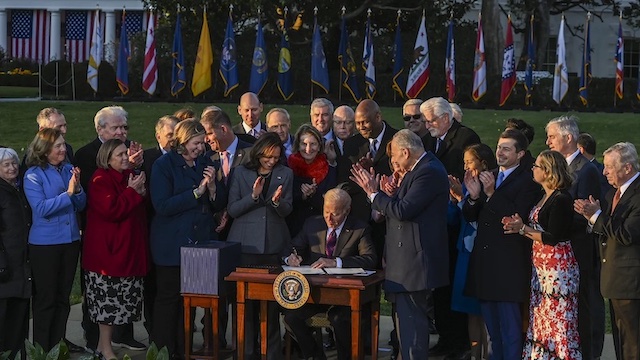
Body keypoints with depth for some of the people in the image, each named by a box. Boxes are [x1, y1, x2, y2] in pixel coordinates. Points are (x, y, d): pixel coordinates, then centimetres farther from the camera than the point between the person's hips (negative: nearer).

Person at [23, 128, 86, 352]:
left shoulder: (69, 170, 4)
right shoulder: (33, 175, -9)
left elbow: (81, 205, 6)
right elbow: (41, 209, -18)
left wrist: (77, 190, -13)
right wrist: (68, 193, -19)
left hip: (70, 241, 5)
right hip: (45, 244, -5)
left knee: (63, 297, 12)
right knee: (45, 299, 2)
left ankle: (58, 347, 23)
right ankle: (41, 350, 12)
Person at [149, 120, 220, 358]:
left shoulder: (204, 163, 9)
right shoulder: (164, 165, -7)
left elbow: (216, 206, 12)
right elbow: (162, 206, -17)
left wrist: (212, 188, -9)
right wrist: (196, 192, -17)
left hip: (200, 240, 5)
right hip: (172, 244, -5)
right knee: (169, 298, 1)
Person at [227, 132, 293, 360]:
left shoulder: (285, 174, 9)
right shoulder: (241, 173, 5)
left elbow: (287, 210, 4)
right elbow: (232, 209, -1)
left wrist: (277, 201, -17)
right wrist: (253, 196, -16)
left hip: (274, 244, 1)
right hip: (246, 243, -1)